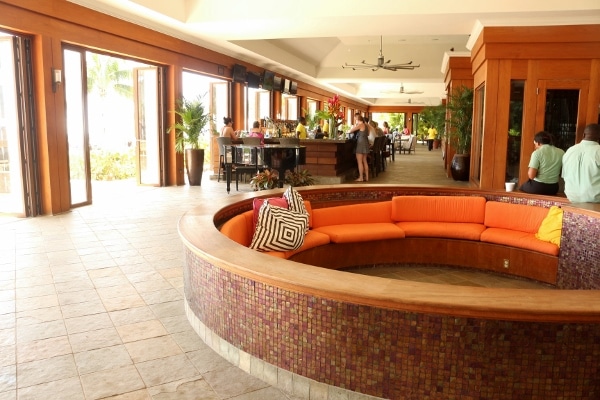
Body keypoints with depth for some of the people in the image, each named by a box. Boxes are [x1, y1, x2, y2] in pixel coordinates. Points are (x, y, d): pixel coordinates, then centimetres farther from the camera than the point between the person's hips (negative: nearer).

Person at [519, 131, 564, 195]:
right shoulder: (561, 152, 1)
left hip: (537, 187, -5)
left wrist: (529, 170, 2)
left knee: (521, 188, 24)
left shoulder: (537, 153, -12)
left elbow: (531, 175, -18)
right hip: (553, 188, 5)